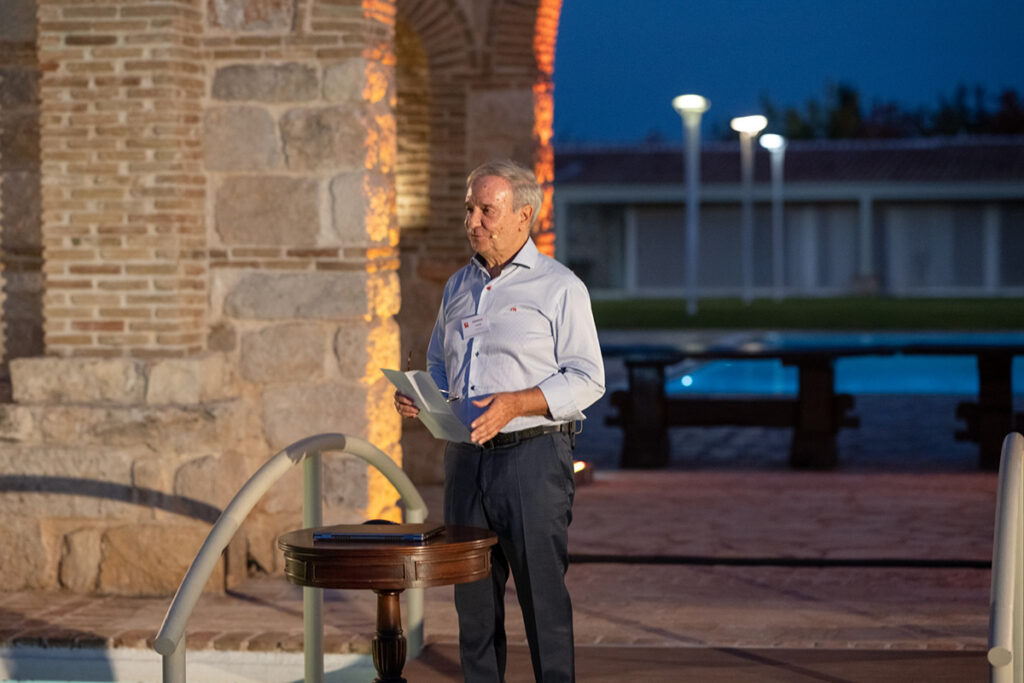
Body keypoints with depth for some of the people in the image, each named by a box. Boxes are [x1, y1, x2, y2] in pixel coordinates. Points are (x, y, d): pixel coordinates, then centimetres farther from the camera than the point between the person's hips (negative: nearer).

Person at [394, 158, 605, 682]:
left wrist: (516, 403, -20)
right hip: (466, 457, 6)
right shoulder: (458, 287, 16)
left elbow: (586, 379, -7)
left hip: (533, 456, -6)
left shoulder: (558, 288, -3)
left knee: (542, 592, -6)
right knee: (473, 594, 7)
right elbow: (440, 366, 25)